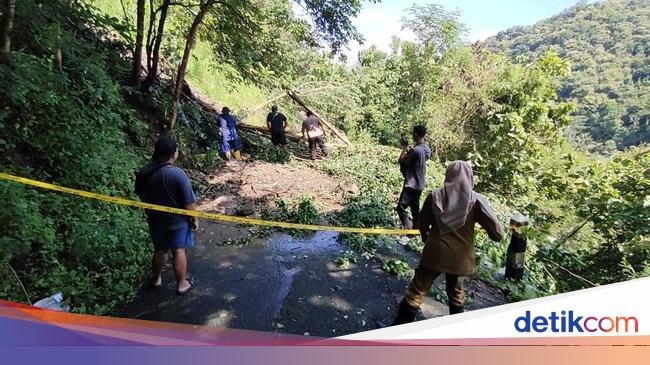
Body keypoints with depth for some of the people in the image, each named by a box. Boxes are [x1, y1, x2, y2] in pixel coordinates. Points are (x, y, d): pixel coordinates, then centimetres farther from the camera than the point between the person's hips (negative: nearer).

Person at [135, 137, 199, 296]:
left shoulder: (143, 172, -8)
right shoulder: (177, 174, -26)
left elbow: (141, 195, 7)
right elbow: (189, 203, -21)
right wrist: (195, 219, -5)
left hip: (155, 220, 5)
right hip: (177, 221, -5)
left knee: (159, 250, 23)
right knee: (179, 252, 11)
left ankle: (156, 279, 41)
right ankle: (182, 284, 25)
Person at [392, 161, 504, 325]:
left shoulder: (435, 196, -6)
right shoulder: (476, 200, -8)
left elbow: (422, 225, 4)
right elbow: (498, 233, -8)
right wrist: (497, 235, 15)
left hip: (434, 254, -1)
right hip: (459, 257, 1)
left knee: (416, 292, 9)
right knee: (456, 294, 25)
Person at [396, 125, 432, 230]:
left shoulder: (415, 150, -22)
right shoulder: (427, 149, 6)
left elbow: (401, 161, -12)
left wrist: (404, 148, -1)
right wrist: (407, 149, 12)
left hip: (411, 184, -9)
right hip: (420, 184, 9)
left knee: (401, 207, -8)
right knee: (415, 208, 16)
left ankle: (408, 228, -12)